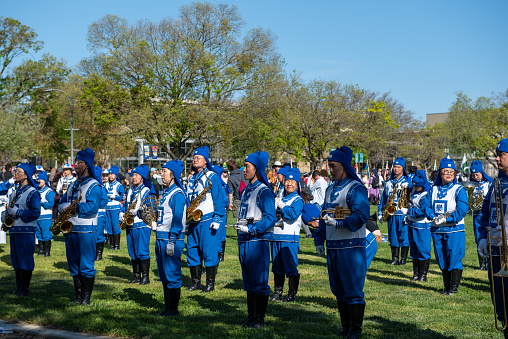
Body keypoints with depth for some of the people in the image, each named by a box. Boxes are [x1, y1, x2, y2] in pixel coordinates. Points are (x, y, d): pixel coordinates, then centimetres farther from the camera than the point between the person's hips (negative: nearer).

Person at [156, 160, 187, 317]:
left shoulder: (177, 194, -13)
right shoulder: (166, 192, 17)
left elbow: (178, 219, -17)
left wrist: (172, 241, -20)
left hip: (172, 240, -10)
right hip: (161, 239, 10)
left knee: (172, 276, -4)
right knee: (164, 276, 13)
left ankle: (174, 310, 3)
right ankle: (167, 308, 21)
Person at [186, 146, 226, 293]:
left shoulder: (212, 177, -5)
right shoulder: (192, 178, 16)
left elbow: (219, 198, -8)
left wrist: (217, 219, -13)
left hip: (207, 220, -7)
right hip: (193, 220, 7)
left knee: (209, 251, -6)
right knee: (192, 251, 8)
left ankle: (210, 283, 2)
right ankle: (195, 281, 18)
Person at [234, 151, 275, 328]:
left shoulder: (265, 192, -10)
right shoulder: (246, 191, 15)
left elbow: (270, 218, -16)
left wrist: (251, 229, -22)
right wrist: (240, 226, 14)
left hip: (258, 240, -8)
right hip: (244, 241, 9)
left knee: (259, 282, -3)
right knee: (248, 282, 13)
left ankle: (260, 318, 3)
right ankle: (251, 316, 21)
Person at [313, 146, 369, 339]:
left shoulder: (356, 188, -9)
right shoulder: (330, 189, 16)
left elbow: (361, 216, -19)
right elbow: (324, 216, 23)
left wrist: (338, 223, -29)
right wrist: (319, 239, 17)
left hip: (351, 246, -8)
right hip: (332, 247, 8)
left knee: (353, 289, -5)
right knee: (338, 290, 13)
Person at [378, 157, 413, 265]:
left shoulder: (408, 182, 4)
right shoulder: (389, 183, 16)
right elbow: (383, 198, 19)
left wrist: (408, 210, -10)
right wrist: (380, 212, 13)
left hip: (403, 213, -4)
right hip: (391, 214, 4)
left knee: (404, 236, -5)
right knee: (393, 237, 4)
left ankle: (403, 259, 3)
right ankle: (394, 258, 11)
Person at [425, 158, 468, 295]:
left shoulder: (459, 190, -2)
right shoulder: (433, 190, 11)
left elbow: (462, 210, -11)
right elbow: (427, 206, 8)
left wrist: (446, 219, -18)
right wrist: (434, 217, -12)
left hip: (454, 229, -4)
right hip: (437, 230, 4)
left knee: (454, 258, -6)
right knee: (441, 259, 9)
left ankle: (454, 287, 4)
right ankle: (446, 286, 20)